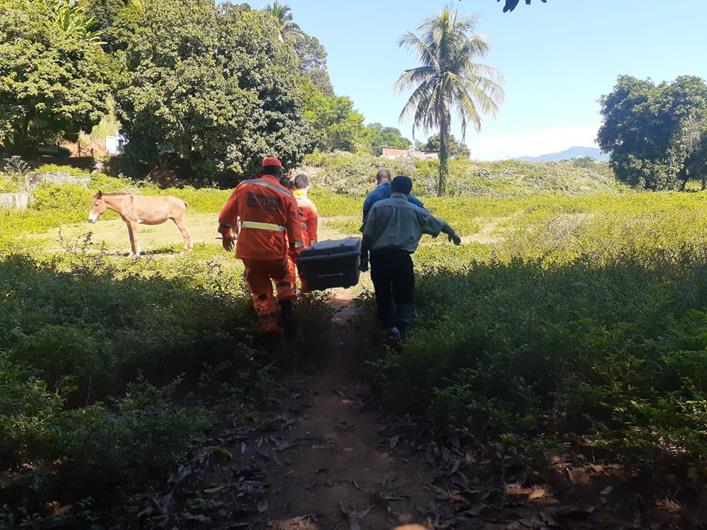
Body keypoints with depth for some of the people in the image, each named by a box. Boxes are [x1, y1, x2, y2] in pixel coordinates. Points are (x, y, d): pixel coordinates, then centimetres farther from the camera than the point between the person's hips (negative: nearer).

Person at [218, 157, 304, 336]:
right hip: (275, 251, 0)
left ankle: (271, 328, 19)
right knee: (284, 279, 26)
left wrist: (226, 234, 28)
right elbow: (295, 228, -2)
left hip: (249, 249, 1)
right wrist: (298, 255, 5)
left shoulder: (244, 186, 5)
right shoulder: (286, 195, 2)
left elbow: (226, 214, 12)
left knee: (260, 290, 14)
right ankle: (287, 310, 8)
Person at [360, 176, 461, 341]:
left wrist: (364, 256, 12)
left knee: (382, 293, 17)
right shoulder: (415, 211, 6)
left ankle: (388, 324, 32)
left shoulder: (378, 206, 2)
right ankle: (400, 325, -15)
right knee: (405, 295, 8)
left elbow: (367, 236, 0)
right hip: (401, 257, -1)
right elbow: (440, 225, 19)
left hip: (379, 256, 1)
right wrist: (452, 234, 38)